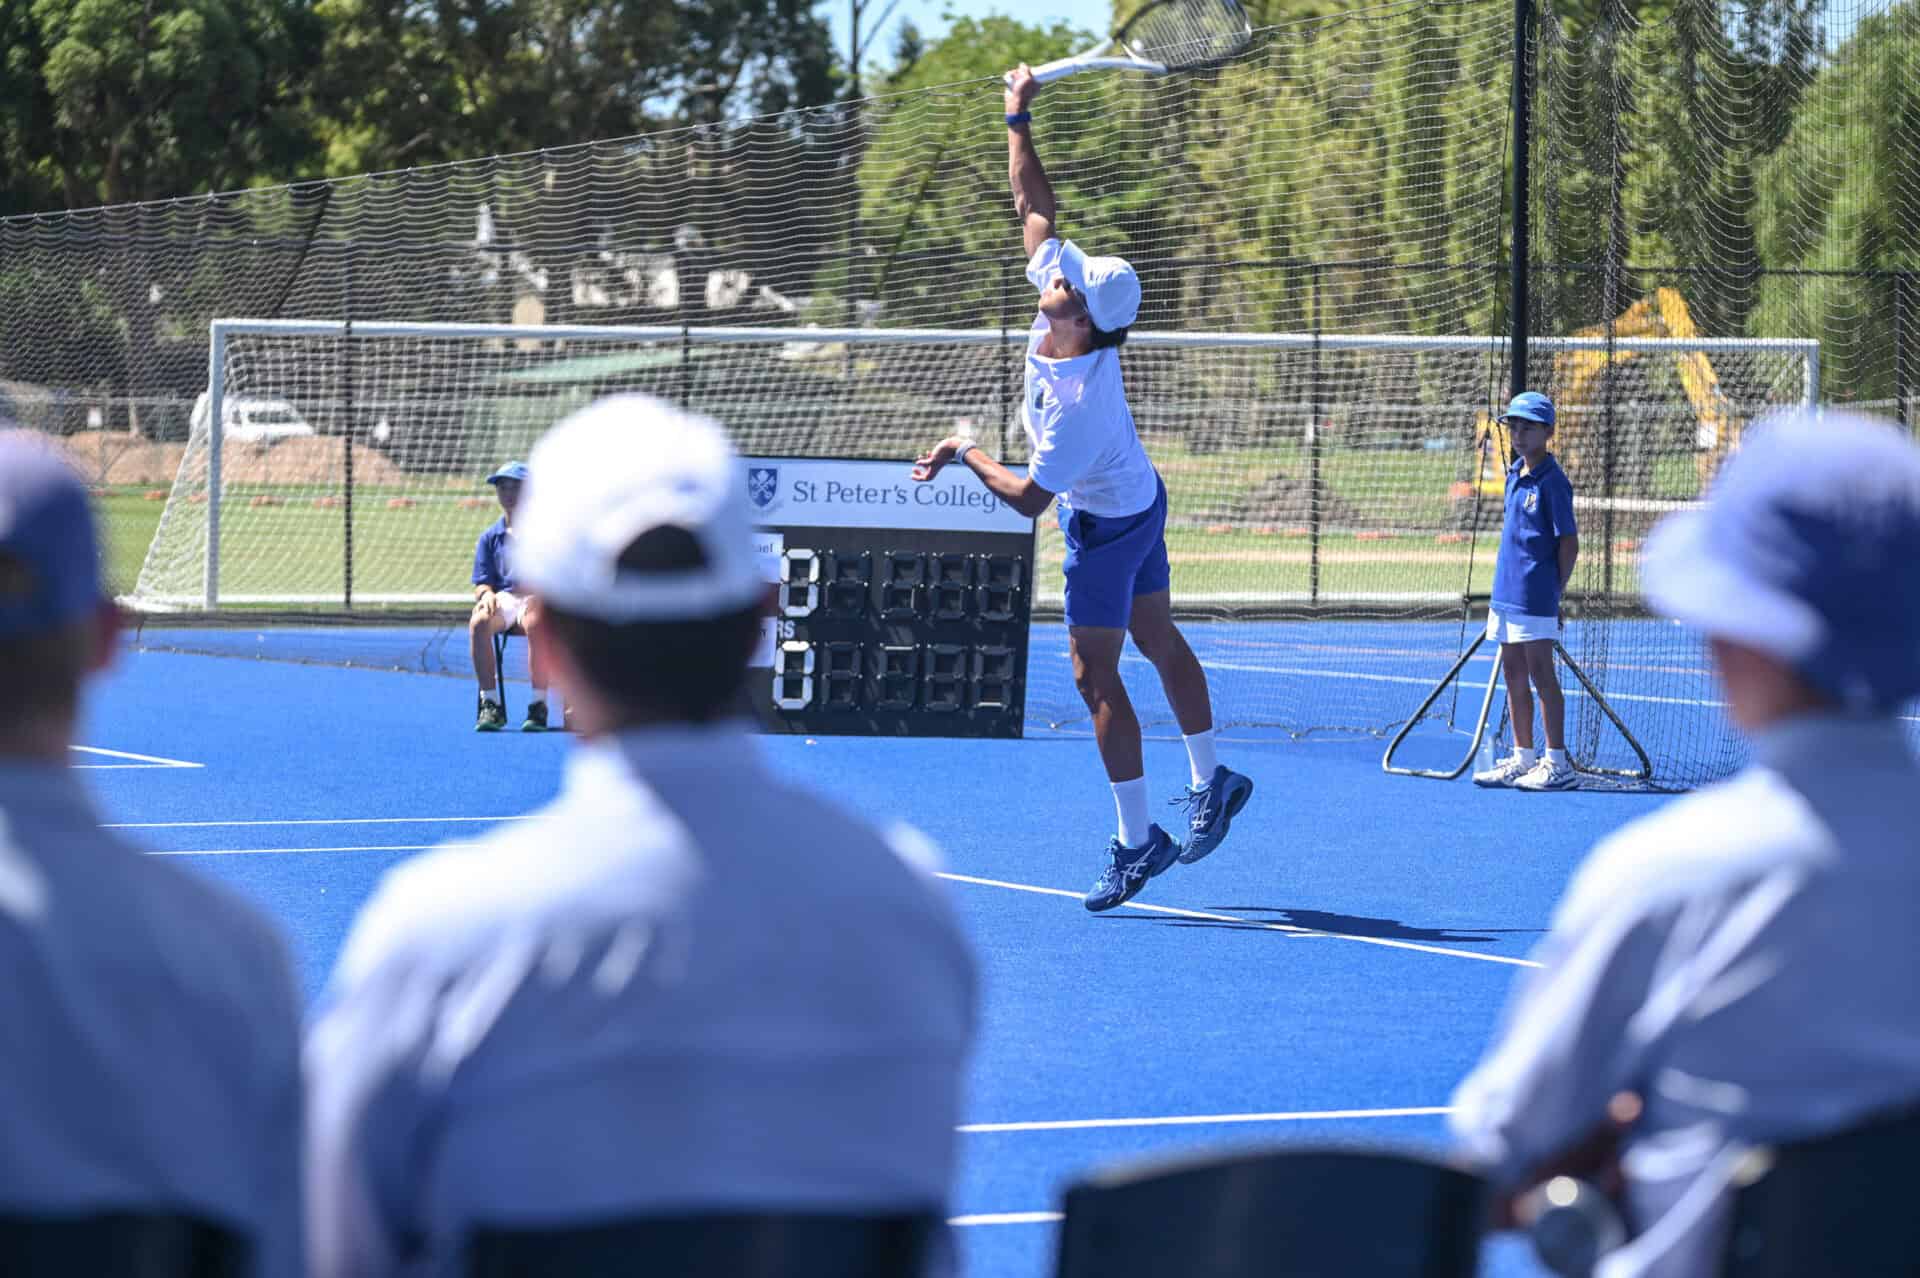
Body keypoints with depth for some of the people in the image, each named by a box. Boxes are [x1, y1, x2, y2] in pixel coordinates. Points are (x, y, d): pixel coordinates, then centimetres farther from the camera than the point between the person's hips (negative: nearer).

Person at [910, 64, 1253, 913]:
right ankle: (1210, 784, 35)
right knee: (1158, 642, 21)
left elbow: (1027, 499, -30)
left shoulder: (1077, 406, -38)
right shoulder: (1065, 280, -18)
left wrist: (964, 453, -17)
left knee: (1095, 675, -6)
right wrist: (1019, 119, -7)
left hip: (1105, 527, -9)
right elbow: (1033, 206, -5)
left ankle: (1136, 842, -3)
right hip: (1138, 500, 9)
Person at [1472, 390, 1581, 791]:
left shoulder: (1551, 481, -12)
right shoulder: (1514, 475, 12)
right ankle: (1523, 758, 21)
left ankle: (1558, 764, 0)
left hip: (1536, 597, -9)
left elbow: (1569, 543, -12)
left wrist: (1554, 592, -9)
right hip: (1507, 592, 9)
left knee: (1540, 674, -5)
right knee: (1513, 674, 13)